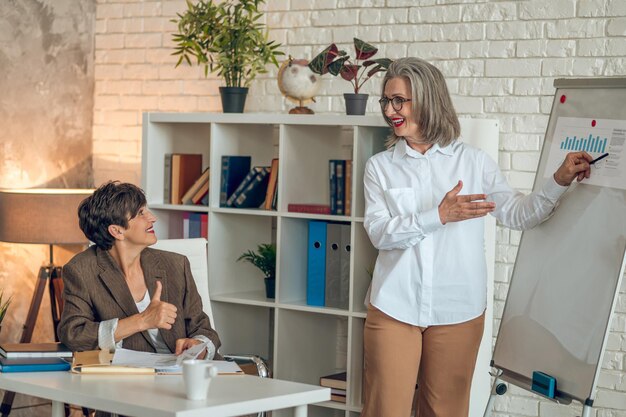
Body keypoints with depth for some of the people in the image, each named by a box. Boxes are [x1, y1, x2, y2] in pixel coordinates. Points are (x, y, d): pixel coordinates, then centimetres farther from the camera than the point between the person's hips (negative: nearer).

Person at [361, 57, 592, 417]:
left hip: (458, 311, 0)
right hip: (394, 307, 0)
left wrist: (560, 182, -10)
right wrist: (439, 216, -20)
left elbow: (518, 214, 4)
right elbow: (380, 233, -7)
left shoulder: (475, 162, 5)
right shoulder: (381, 167, 5)